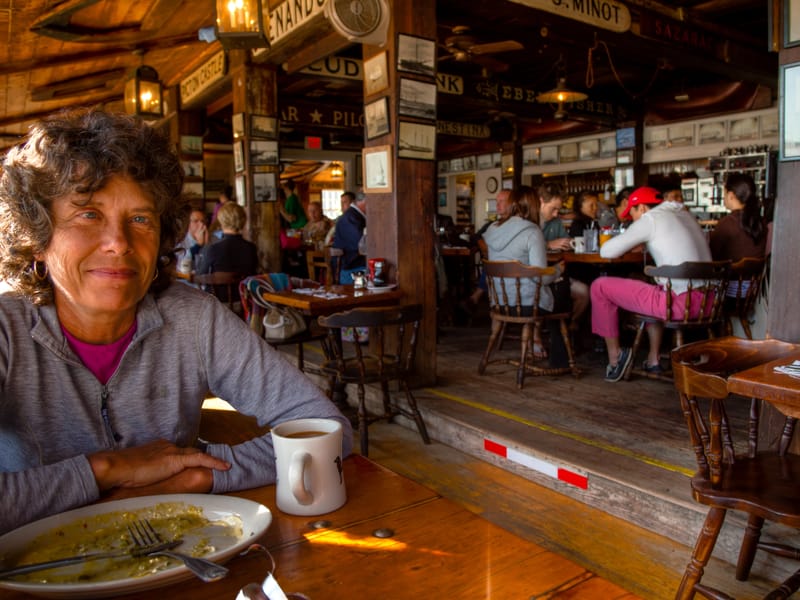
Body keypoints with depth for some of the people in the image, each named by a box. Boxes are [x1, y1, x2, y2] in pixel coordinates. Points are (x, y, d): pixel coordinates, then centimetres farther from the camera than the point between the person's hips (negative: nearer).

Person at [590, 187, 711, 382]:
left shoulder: (650, 218, -2)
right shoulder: (685, 215, 19)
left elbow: (606, 251, -3)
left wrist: (629, 242, 18)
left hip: (681, 303, -8)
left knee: (600, 286, 3)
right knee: (655, 289, 39)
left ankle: (614, 354, 12)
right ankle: (653, 360, 33)